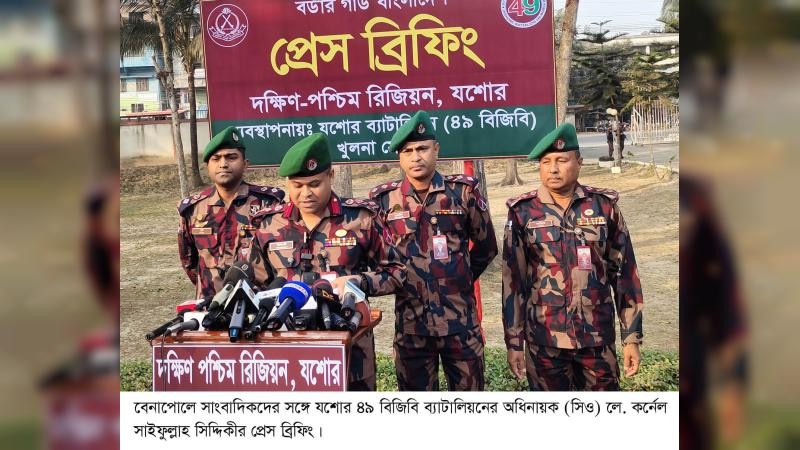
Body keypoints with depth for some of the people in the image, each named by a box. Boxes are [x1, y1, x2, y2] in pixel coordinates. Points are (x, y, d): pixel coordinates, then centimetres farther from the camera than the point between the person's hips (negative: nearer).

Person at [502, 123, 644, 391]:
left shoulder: (604, 207, 0)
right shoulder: (523, 213, -2)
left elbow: (624, 273, 3)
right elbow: (512, 280, 0)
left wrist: (632, 337, 2)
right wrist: (514, 341, -2)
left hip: (598, 338, 1)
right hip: (544, 339, 0)